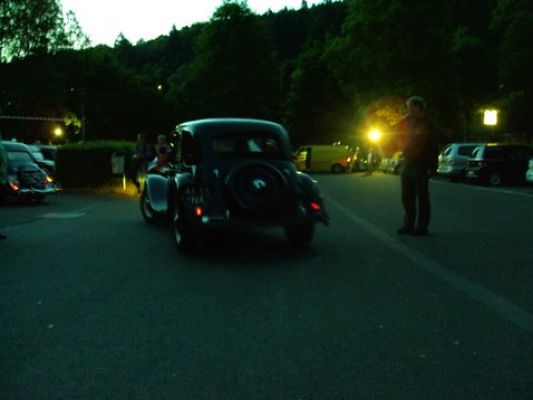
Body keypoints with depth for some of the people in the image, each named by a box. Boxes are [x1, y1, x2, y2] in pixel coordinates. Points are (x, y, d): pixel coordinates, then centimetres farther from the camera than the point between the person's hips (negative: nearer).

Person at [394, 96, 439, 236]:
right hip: (407, 164, 7)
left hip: (420, 166, -7)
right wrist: (403, 119, 9)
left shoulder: (428, 124, -7)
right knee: (407, 198, 11)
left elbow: (433, 147, -12)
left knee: (422, 198, -2)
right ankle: (409, 225, 20)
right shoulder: (409, 123, 14)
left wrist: (431, 167, -20)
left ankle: (422, 227, 2)